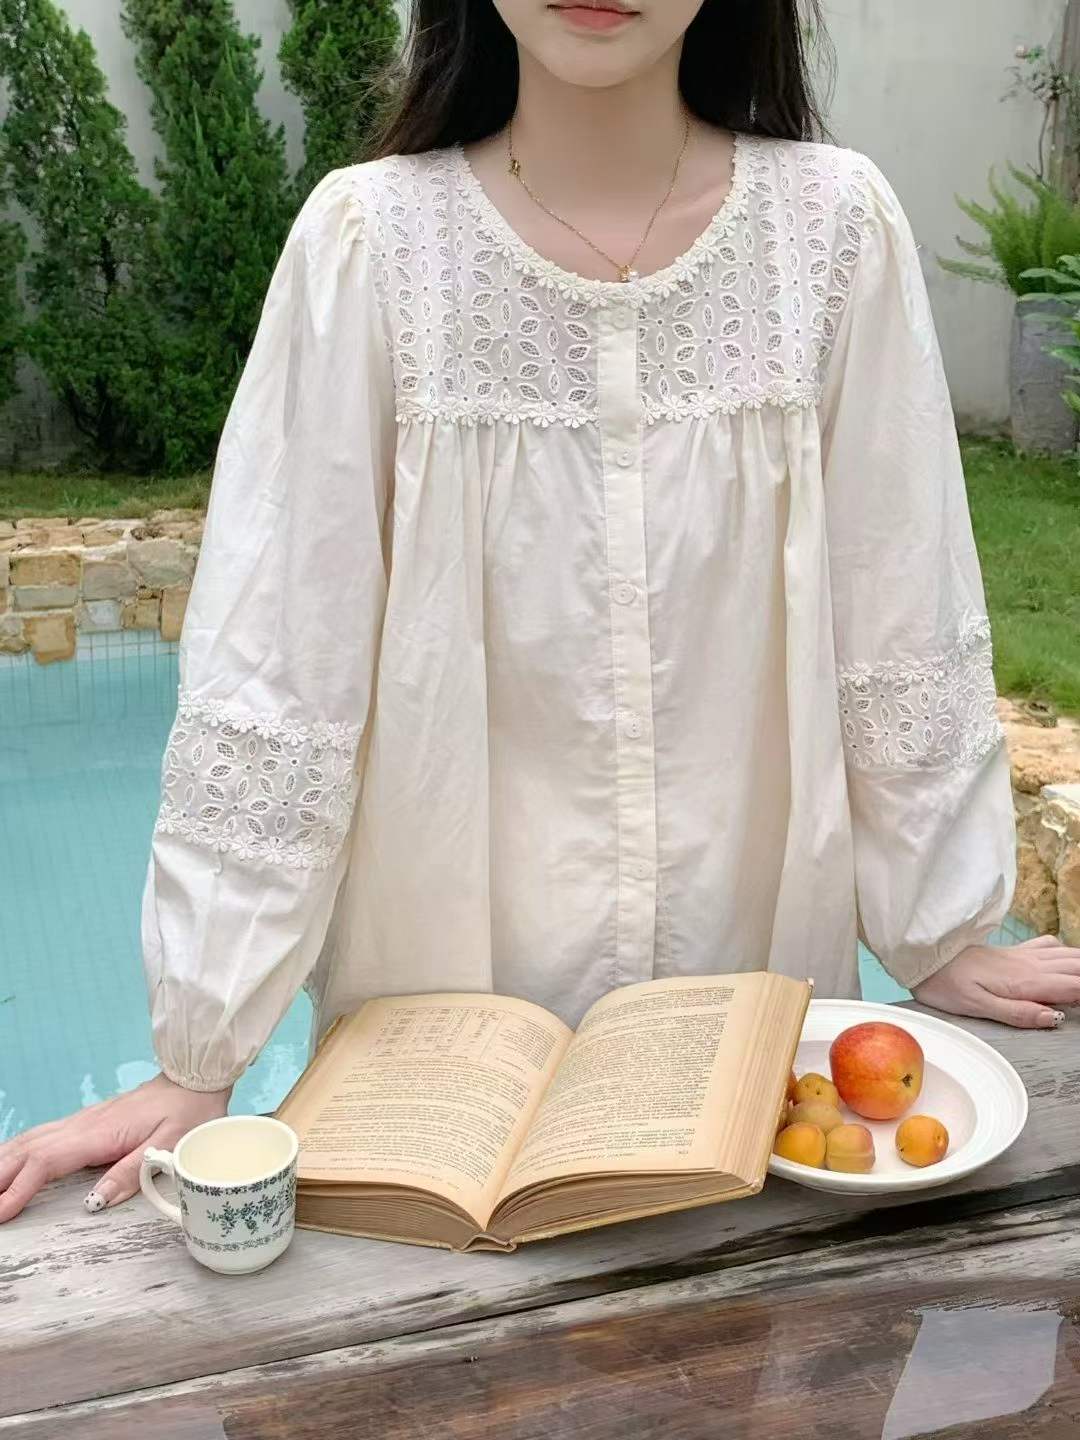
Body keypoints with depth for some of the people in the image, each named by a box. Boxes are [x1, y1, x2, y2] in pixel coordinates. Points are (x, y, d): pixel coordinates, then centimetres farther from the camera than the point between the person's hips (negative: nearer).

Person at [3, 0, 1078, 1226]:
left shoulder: (833, 227, -9)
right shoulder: (371, 239, -13)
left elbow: (906, 626, -3)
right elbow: (268, 667, -13)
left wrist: (943, 936, 2)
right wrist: (198, 1061, -11)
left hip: (756, 954, 2)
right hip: (451, 977, -1)